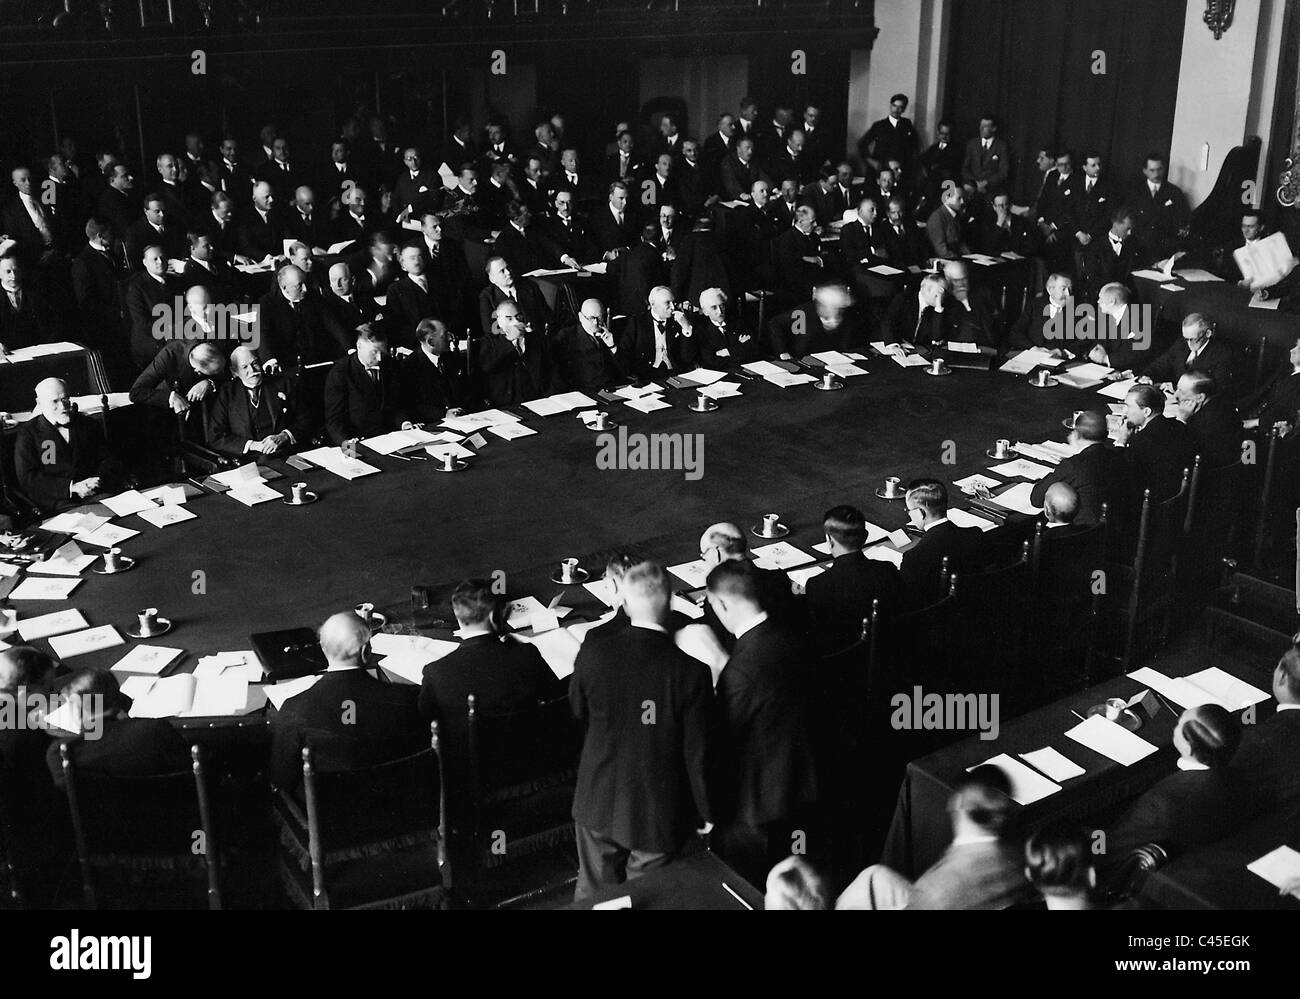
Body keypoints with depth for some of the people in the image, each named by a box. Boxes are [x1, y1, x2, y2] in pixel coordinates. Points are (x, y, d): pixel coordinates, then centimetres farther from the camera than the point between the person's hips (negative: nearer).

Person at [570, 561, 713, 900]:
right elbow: (697, 753, -15)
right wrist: (706, 811, 2)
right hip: (659, 814, -2)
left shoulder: (592, 653, -18)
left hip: (598, 803, 2)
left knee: (594, 893, 22)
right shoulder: (691, 671, -23)